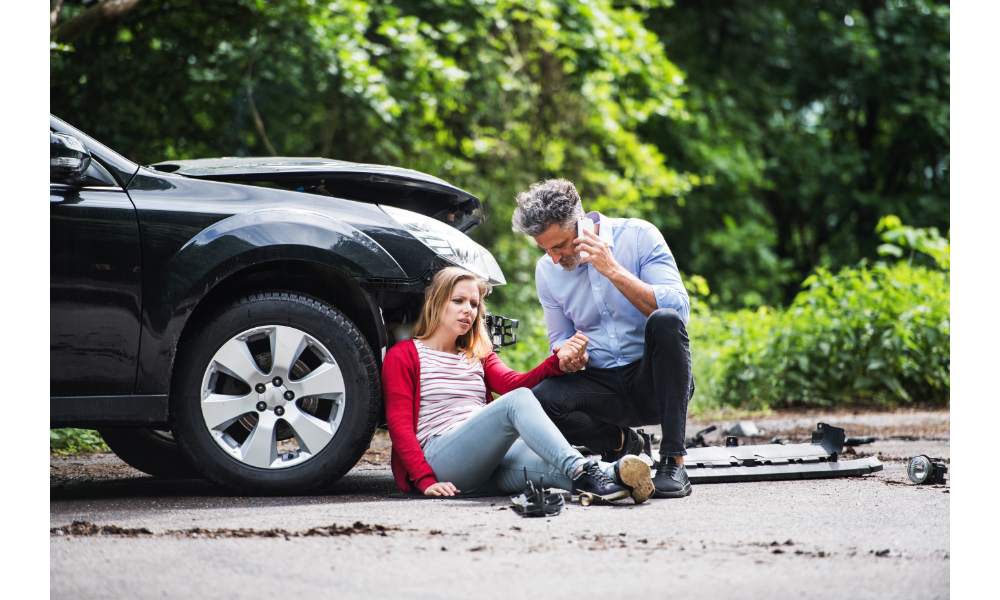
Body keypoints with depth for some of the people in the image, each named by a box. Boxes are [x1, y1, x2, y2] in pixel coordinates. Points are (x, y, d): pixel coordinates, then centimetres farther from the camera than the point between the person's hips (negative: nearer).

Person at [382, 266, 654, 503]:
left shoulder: (479, 357, 29)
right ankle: (580, 471, -52)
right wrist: (426, 480, -15)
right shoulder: (403, 355, 12)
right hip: (439, 456, -5)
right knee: (518, 400, -30)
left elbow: (516, 382, 6)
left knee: (550, 465, -30)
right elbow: (399, 425, 0)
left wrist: (558, 361, -14)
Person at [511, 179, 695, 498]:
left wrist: (613, 270, -23)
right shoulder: (547, 270, 5)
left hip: (656, 379, -3)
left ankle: (673, 463, -32)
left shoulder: (638, 236, -8)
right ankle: (624, 442, 3)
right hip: (604, 386, 3)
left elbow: (678, 308, -18)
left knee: (665, 321, -35)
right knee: (539, 400, -27)